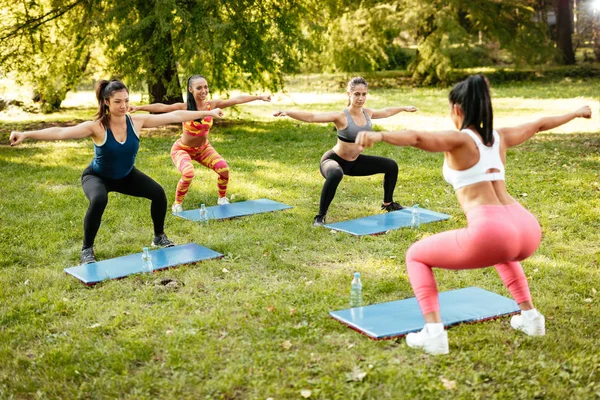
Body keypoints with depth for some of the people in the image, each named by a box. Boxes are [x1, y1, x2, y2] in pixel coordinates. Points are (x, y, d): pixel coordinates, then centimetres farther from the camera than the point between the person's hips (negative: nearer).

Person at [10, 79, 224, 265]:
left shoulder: (137, 121, -21)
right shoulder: (97, 127, -31)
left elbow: (173, 116, -18)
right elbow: (61, 132, -44)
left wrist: (207, 113, -16)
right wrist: (26, 134, -57)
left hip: (127, 175, 4)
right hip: (97, 176, -4)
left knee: (158, 193, -12)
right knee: (98, 201, -35)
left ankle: (159, 237, 14)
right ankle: (87, 250, -14)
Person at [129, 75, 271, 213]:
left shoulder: (212, 105, -14)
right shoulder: (184, 107, -24)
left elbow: (237, 99, -13)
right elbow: (161, 107, -38)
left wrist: (259, 97, -13)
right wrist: (139, 107, -51)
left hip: (204, 148, 4)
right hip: (182, 149, -4)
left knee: (224, 168, -16)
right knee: (188, 174, -32)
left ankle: (222, 198, 14)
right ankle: (177, 204, -4)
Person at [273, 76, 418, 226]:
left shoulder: (368, 113, -4)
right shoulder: (341, 117, -25)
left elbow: (386, 112, 19)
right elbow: (311, 117, -37)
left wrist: (404, 108, 33)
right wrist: (287, 112, -51)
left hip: (355, 162, 7)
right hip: (335, 160, -7)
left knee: (391, 165, 9)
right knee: (336, 174, -44)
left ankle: (388, 204, 33)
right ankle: (320, 216, -26)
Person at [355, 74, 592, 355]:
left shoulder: (458, 139, 2)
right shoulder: (499, 137, 21)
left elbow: (417, 138, -19)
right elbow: (539, 124, 40)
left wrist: (378, 135, -37)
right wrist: (576, 113, 58)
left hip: (491, 232, -7)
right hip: (528, 230, 7)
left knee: (416, 256, 14)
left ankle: (433, 333, 0)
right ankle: (530, 317, 37)